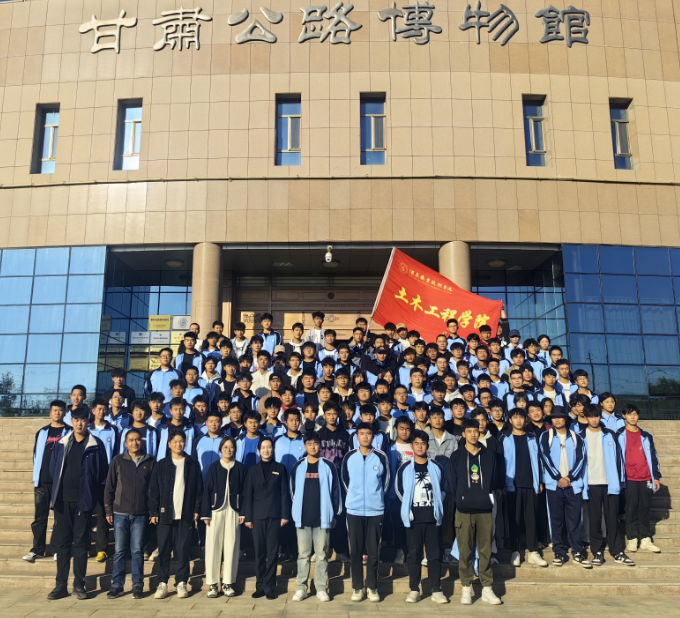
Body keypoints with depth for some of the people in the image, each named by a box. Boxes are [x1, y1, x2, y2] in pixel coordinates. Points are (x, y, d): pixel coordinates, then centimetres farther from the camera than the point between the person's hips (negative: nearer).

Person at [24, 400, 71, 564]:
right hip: (43, 481, 3)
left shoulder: (70, 432, 3)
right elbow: (36, 456, 14)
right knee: (40, 516, 4)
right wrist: (35, 480, 9)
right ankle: (37, 549, 12)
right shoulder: (42, 432, 13)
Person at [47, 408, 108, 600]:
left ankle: (79, 585, 11)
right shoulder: (61, 444, 8)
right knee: (62, 542, 6)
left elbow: (102, 472, 2)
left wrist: (88, 488, 2)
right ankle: (61, 585, 14)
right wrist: (60, 486, 8)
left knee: (80, 543, 3)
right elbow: (53, 469, 14)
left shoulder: (96, 445, -1)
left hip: (83, 500, -3)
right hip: (63, 500, 3)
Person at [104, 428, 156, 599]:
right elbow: (109, 487, 7)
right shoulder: (118, 461, 4)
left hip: (140, 514, 0)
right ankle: (117, 585, 15)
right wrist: (108, 510, 2)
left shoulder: (150, 462, 4)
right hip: (120, 513, 0)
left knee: (137, 551, 4)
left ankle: (138, 586, 14)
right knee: (119, 551, 5)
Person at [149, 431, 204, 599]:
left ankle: (181, 582, 11)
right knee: (164, 550, 2)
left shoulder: (193, 464, 6)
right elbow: (153, 490, 4)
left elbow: (199, 489, 6)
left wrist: (197, 509, 0)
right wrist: (154, 512, -2)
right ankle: (162, 583, 10)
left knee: (183, 550, 2)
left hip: (185, 515, 0)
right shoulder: (161, 465, 6)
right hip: (165, 514, 0)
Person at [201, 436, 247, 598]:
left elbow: (244, 491, 6)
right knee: (213, 546, -1)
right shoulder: (214, 467, 4)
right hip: (216, 511, -1)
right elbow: (207, 490, 1)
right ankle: (212, 584, 8)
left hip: (233, 511, 1)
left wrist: (243, 513, -1)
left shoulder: (240, 468, 7)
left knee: (231, 546, 2)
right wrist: (206, 514, -4)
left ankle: (228, 583, 12)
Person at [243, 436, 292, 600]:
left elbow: (284, 493, 4)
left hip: (274, 515, -1)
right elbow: (248, 494, 7)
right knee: (259, 552, 4)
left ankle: (270, 587, 7)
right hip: (258, 516, 1)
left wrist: (285, 515, -3)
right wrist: (248, 517, 0)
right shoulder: (253, 470, 10)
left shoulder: (280, 468, 7)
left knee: (272, 552, 0)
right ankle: (260, 586, 12)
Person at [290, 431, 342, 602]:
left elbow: (335, 491, 4)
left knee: (322, 555, 3)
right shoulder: (298, 467, 6)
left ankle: (321, 588, 11)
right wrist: (295, 513, 9)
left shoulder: (329, 466, 1)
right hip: (303, 518, 2)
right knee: (303, 554, 6)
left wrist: (335, 514, 3)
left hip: (322, 518, -1)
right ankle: (301, 588, 13)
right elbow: (293, 491, 11)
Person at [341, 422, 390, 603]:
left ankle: (372, 587, 15)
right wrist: (354, 496, 11)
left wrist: (377, 497, 8)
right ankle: (357, 587, 15)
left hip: (376, 510, 0)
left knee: (373, 551, 4)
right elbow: (344, 479, 11)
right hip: (354, 510, 1)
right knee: (355, 551, 5)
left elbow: (386, 480, 8)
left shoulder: (381, 457, -1)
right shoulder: (349, 457, 1)